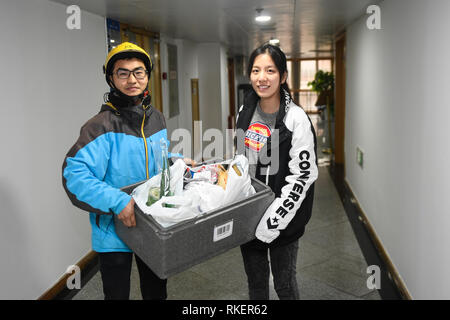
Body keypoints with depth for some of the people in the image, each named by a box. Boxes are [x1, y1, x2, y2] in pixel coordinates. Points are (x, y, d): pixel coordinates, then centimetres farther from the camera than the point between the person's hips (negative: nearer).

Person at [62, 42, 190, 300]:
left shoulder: (157, 119, 3)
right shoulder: (102, 126, -19)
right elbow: (74, 174, -28)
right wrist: (116, 201, -36)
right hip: (114, 230, -5)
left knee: (157, 292, 23)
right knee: (118, 294, 14)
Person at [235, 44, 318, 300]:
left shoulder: (296, 118, -17)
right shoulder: (246, 111, 2)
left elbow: (302, 176, -19)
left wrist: (271, 222, -21)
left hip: (282, 217, -5)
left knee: (284, 282, 11)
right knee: (255, 281, 19)